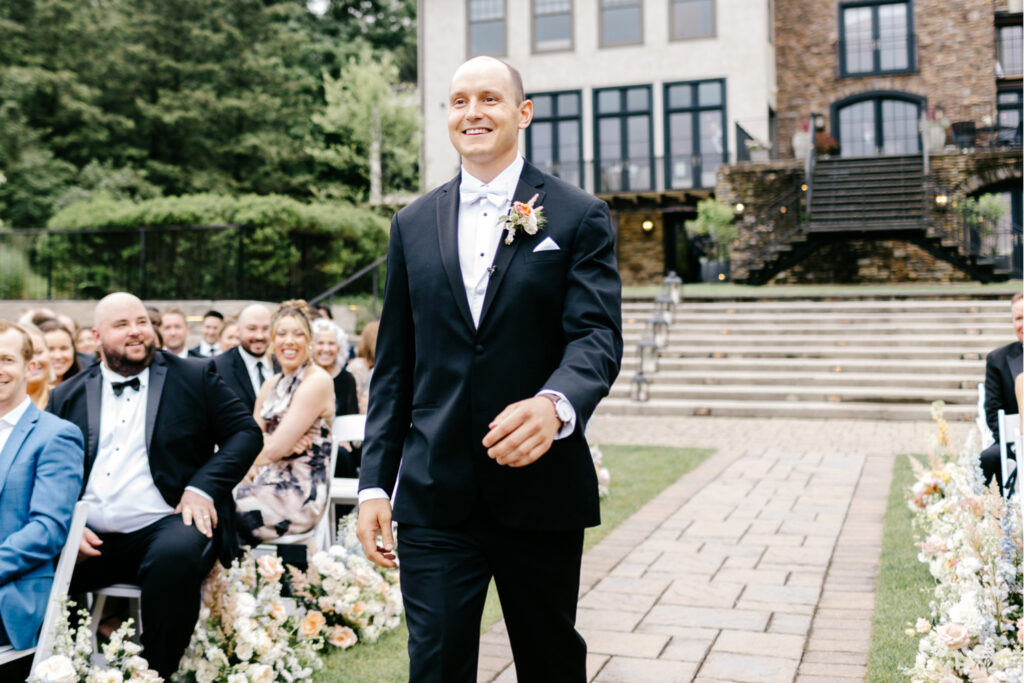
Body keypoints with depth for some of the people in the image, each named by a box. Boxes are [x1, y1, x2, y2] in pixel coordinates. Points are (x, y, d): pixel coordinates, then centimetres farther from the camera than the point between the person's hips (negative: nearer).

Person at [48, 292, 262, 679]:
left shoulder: (195, 378, 9)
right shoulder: (67, 396, 16)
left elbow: (245, 432, 4)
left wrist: (204, 487, -11)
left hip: (163, 528, -2)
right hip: (87, 538, 3)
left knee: (174, 555, -35)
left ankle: (157, 673, -14)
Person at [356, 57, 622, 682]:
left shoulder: (579, 217, 1)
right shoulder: (414, 224, 10)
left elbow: (598, 336, -11)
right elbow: (393, 365, 10)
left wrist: (556, 404, -34)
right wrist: (374, 483, 5)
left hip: (542, 493, -1)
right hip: (434, 497, 2)